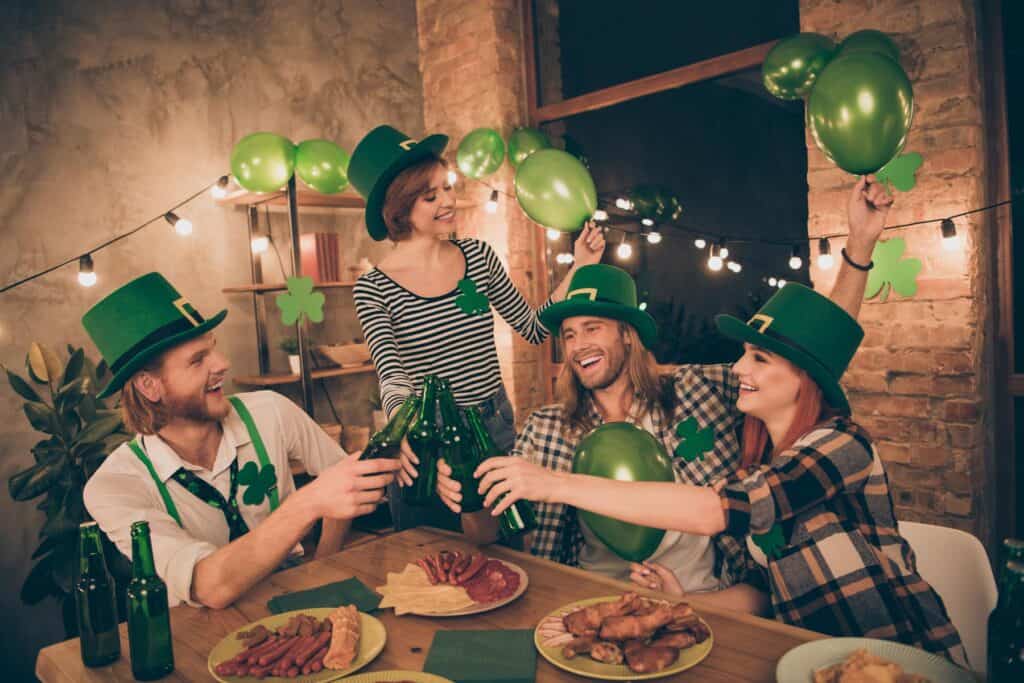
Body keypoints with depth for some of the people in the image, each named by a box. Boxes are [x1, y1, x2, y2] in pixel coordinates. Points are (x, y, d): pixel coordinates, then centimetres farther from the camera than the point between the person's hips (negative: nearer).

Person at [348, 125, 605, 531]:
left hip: (497, 428, 4)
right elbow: (392, 376, -22)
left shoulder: (478, 255, -1)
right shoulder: (373, 288, -11)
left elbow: (534, 330, 6)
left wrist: (578, 270, -3)